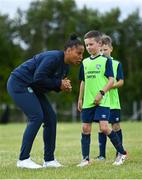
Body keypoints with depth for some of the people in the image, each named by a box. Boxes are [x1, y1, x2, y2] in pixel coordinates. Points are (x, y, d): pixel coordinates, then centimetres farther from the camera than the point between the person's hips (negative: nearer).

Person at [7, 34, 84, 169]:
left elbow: (52, 84, 11)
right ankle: (23, 159, -16)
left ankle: (49, 160, 8)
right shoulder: (54, 58, -24)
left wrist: (64, 86, -10)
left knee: (51, 118, 3)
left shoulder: (65, 66, 6)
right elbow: (38, 78, -29)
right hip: (19, 84, -10)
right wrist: (59, 84, -21)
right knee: (36, 117, -20)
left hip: (32, 89, 10)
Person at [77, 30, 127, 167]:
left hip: (102, 101, -6)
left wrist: (101, 93, -18)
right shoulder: (85, 62, 13)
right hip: (87, 102, 6)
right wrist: (80, 99, 18)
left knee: (104, 128, -15)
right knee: (85, 128, 3)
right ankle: (86, 158, 11)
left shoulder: (105, 60, -3)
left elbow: (111, 80, -7)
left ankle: (122, 153, 1)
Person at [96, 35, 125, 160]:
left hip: (113, 101, -1)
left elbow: (121, 82, -2)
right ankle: (102, 154, 10)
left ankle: (120, 152, 13)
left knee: (116, 126, 2)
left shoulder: (116, 64, 1)